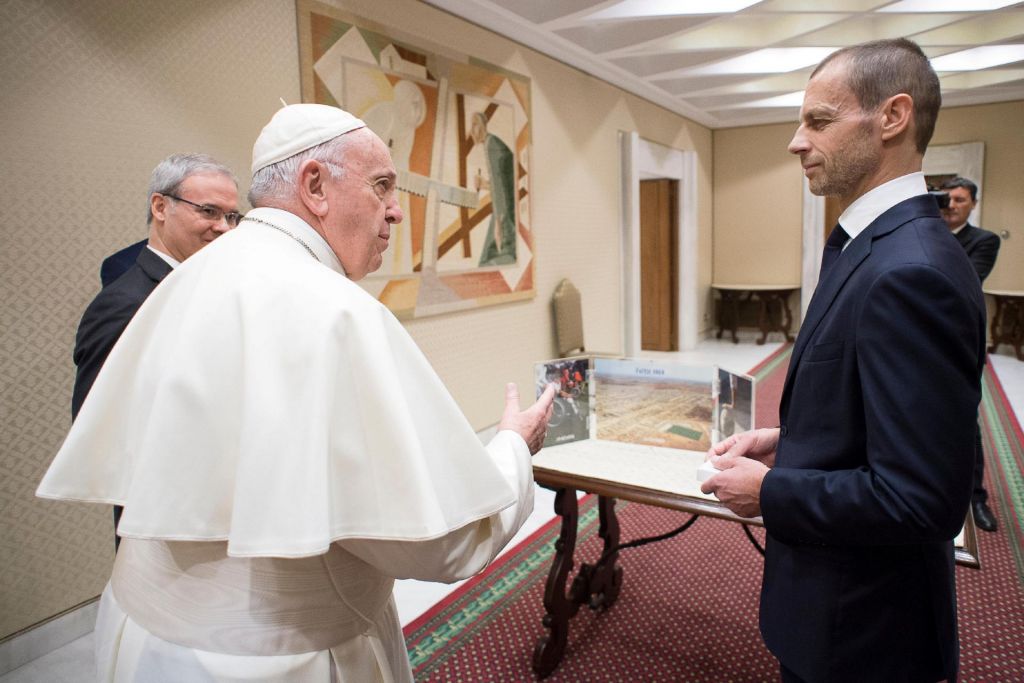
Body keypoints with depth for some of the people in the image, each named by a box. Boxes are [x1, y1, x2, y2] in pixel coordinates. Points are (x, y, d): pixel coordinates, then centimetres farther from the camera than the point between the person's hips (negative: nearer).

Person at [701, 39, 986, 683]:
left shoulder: (911, 271, -28)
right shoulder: (880, 244, 3)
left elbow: (918, 500, -29)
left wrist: (769, 492, -18)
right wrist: (789, 440, 1)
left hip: (861, 625, -9)